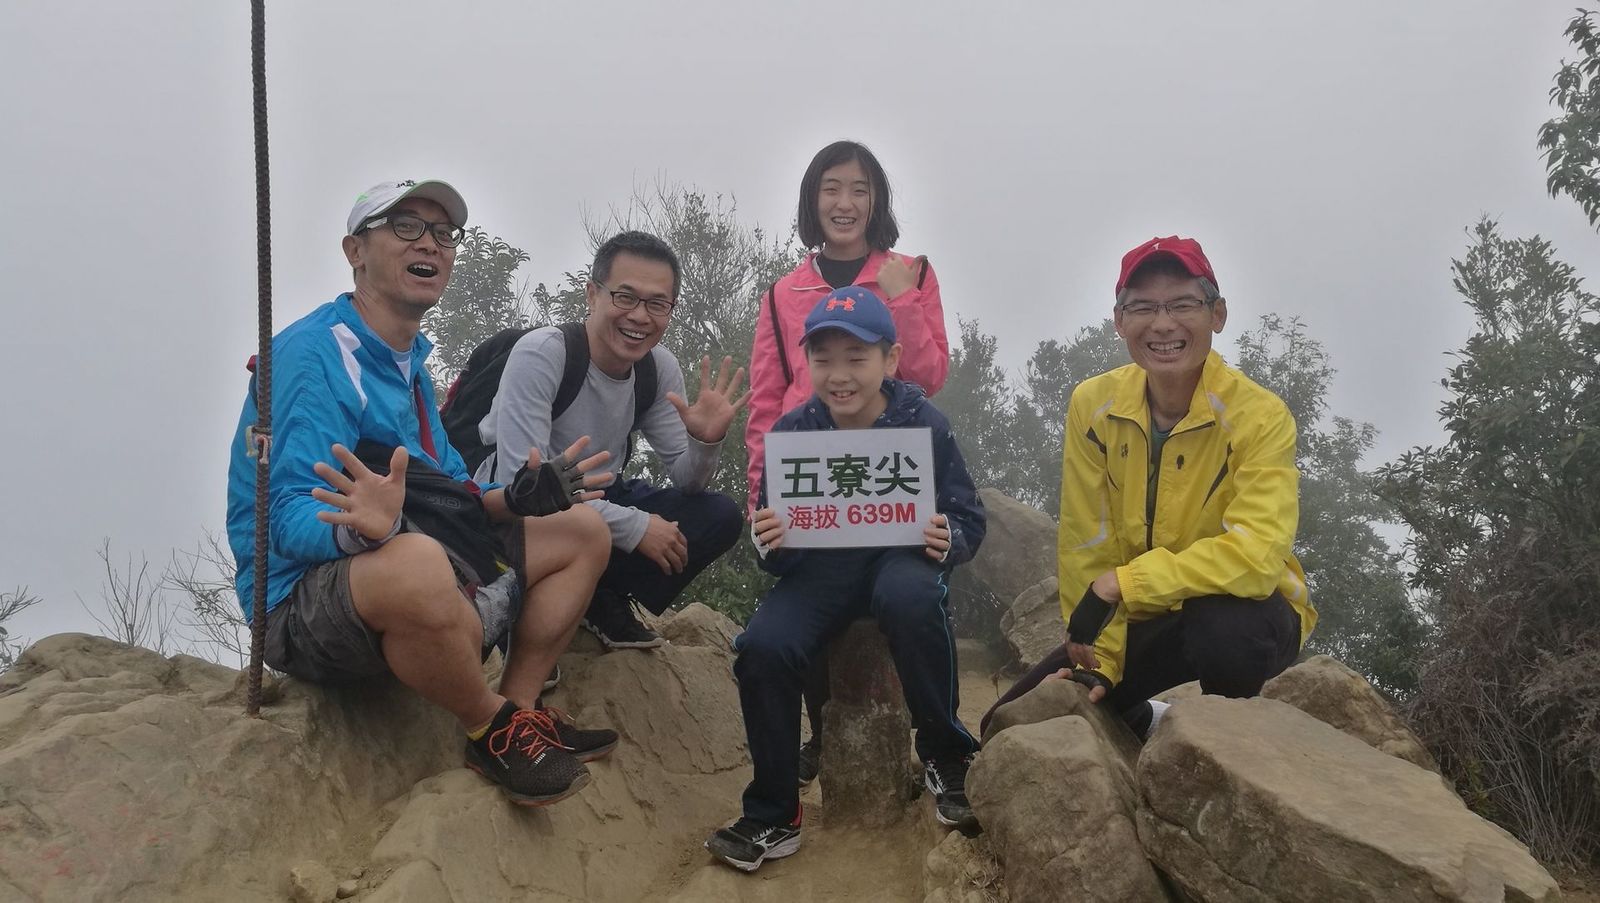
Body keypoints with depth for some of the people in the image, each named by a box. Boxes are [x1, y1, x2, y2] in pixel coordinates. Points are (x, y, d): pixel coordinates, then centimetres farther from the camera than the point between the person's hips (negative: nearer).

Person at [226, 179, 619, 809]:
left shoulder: (410, 363, 15)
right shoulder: (313, 354, -15)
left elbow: (445, 496, 17)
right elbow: (291, 521, -23)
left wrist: (519, 496, -2)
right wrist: (367, 526, -44)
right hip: (305, 601, -9)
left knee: (582, 531, 12)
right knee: (419, 562, -43)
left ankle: (522, 708, 2)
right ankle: (493, 731, -13)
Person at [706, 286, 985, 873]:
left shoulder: (924, 424, -10)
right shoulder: (791, 432, -4)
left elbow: (970, 521, -3)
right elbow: (775, 554, 0)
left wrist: (948, 540, -27)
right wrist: (769, 544, -25)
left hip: (902, 554, -2)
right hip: (821, 567, 2)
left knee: (910, 597, -39)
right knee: (762, 647, -26)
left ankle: (944, 757, -13)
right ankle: (773, 818, -5)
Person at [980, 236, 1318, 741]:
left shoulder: (1260, 416, -21)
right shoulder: (1093, 405, -9)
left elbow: (1257, 554, -33)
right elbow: (1088, 549, -7)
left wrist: (1121, 583, -35)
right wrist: (1099, 659, -15)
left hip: (1242, 614, -4)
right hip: (1143, 621, 4)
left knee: (1223, 630, -39)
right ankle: (1149, 728, 24)